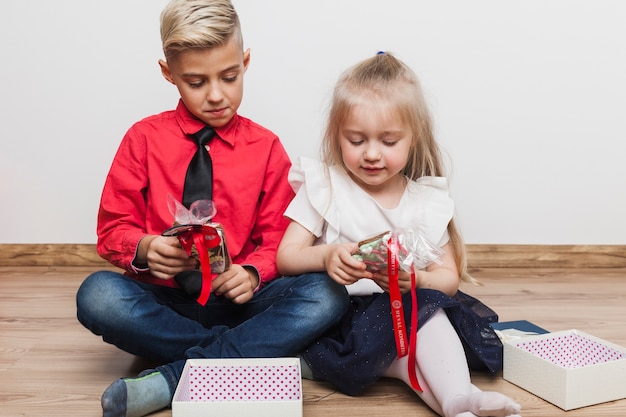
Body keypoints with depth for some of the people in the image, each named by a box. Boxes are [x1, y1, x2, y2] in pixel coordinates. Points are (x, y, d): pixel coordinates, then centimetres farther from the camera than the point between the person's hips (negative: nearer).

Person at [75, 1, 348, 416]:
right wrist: (144, 249, -19)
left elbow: (277, 240, 4)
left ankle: (170, 380, -28)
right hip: (164, 297, 0)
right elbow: (113, 228, 5)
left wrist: (253, 273, -19)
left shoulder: (265, 147, 5)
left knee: (326, 295, -27)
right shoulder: (145, 139, 4)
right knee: (97, 294, -32)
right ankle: (261, 351, -21)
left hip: (236, 296, 1)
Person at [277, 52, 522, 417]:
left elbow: (449, 278, 4)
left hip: (405, 309, 2)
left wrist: (417, 281, -20)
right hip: (336, 315, -2)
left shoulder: (427, 201, 6)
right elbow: (286, 257, -6)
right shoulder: (323, 186, 0)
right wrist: (325, 257, -29)